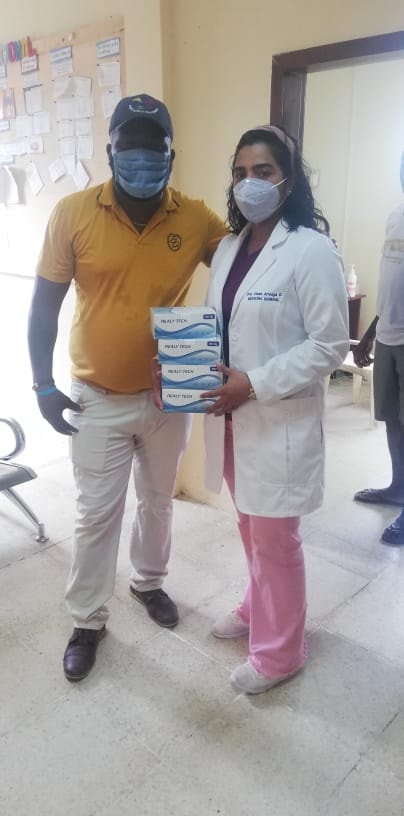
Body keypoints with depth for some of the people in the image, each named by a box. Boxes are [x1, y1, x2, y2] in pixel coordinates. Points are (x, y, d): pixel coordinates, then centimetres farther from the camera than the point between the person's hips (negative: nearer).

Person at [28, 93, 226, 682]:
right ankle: (87, 621, 31)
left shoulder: (197, 218, -7)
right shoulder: (74, 214, -10)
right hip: (98, 399, -1)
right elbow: (45, 305, -4)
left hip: (170, 396, 2)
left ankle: (148, 580, 47)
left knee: (158, 500, 20)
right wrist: (44, 385, -7)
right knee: (96, 514, 9)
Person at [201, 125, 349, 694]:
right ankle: (257, 609, 47)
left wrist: (255, 384, -21)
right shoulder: (229, 247, 9)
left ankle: (279, 651, 29)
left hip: (281, 421, -7)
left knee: (276, 540, 7)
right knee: (250, 529, 22)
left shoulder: (311, 249, -13)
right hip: (232, 415, 7)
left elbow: (330, 344, -16)